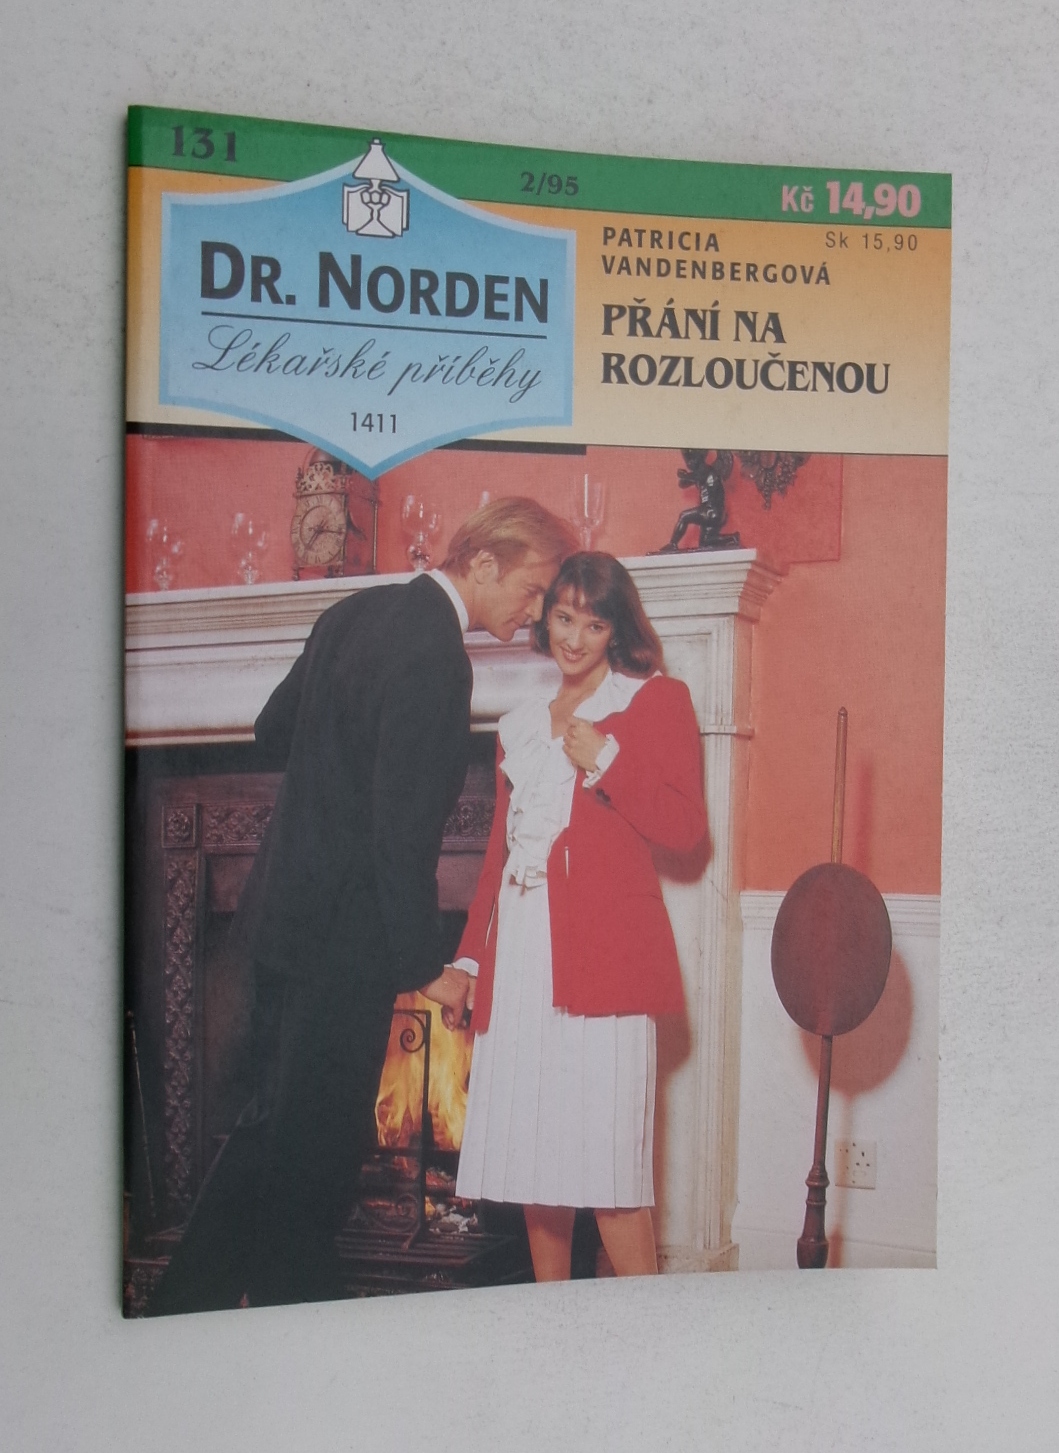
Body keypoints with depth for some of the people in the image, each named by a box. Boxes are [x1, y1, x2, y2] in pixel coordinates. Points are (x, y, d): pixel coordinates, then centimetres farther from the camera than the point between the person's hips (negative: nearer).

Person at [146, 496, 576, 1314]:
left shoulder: (358, 612, 7)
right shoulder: (434, 657, -21)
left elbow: (273, 732, 17)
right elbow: (403, 831, -23)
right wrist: (427, 965, -16)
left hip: (288, 911, 10)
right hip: (345, 936, -10)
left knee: (277, 1123, 20)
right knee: (319, 1151, 6)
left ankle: (186, 1304, 31)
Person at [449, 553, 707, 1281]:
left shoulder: (657, 701, 6)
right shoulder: (520, 725, 21)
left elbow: (685, 828, -3)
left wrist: (606, 761, -12)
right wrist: (470, 954, 17)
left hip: (602, 948, -5)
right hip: (521, 952, 6)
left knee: (605, 1147, -9)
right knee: (532, 1145, 7)